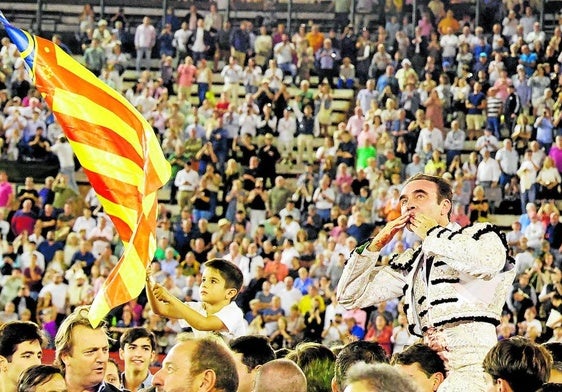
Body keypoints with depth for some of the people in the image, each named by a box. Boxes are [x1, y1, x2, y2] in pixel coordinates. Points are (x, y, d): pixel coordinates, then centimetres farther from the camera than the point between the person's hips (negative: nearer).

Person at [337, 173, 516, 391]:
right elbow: (349, 297, 24)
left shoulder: (480, 235, 9)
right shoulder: (411, 262, 23)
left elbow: (488, 263, -18)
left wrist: (432, 235, -3)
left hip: (471, 364, -5)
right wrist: (376, 244, 12)